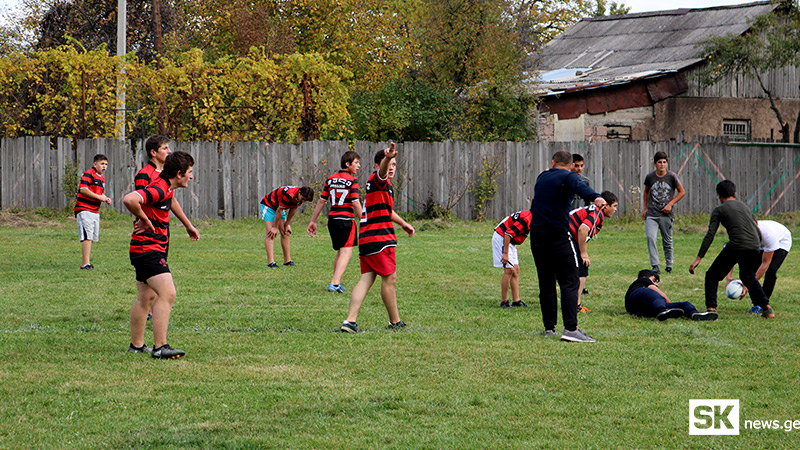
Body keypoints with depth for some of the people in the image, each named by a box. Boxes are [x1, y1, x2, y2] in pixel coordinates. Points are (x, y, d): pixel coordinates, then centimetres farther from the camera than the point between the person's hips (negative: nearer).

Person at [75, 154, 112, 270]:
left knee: (91, 238, 10)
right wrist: (99, 197, -18)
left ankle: (85, 263, 17)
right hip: (84, 209, -9)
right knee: (87, 237, -15)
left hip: (95, 211, 9)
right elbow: (83, 189, -21)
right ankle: (86, 263, -18)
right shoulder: (88, 174, -9)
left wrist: (105, 199, 9)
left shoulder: (102, 178, 20)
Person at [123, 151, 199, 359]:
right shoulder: (158, 190, -20)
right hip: (148, 249, -11)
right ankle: (160, 347, -22)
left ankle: (136, 345, 27)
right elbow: (129, 200, -35)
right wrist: (144, 219, -19)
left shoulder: (165, 189, 12)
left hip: (144, 250, 11)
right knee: (167, 294, -18)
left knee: (146, 299, 17)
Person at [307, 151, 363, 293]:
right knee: (346, 252, -7)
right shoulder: (352, 180, -6)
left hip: (332, 218, 7)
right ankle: (334, 283, -20)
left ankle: (336, 282, 24)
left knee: (339, 252, 20)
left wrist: (313, 221, 16)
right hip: (346, 219, -7)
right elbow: (355, 203, -12)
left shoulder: (330, 179, 11)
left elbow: (321, 201, 12)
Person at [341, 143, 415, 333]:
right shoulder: (377, 180, -8)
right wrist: (387, 157, -56)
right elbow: (382, 171, -34)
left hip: (366, 239, 10)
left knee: (366, 279, 4)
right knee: (389, 279, 1)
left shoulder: (384, 184, 23)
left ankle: (350, 321, -5)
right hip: (379, 239, -10)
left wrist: (403, 223, 52)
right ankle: (395, 322, 11)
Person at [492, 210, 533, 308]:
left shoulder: (529, 218, 9)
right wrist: (505, 253, -29)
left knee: (516, 270, 7)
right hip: (501, 237, -11)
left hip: (509, 241, 11)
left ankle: (516, 301, 7)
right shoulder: (526, 219, -23)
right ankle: (504, 302, -7)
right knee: (509, 270, -12)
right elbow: (508, 233, -28)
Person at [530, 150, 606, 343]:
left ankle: (549, 327, 15)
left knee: (546, 283, 13)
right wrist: (595, 197, -44)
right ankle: (571, 328, -20)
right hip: (558, 235, -6)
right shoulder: (568, 177, -2)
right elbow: (580, 187, -26)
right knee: (569, 282, -8)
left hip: (536, 235, 6)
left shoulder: (542, 177, 19)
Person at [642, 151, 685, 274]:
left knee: (667, 242, 5)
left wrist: (670, 204, -4)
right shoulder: (650, 177, 3)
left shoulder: (671, 176, -3)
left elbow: (682, 192, 5)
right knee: (650, 237, -18)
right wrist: (645, 208, 18)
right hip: (651, 214, 1)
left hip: (667, 214, -1)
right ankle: (655, 266, -16)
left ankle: (669, 266, 23)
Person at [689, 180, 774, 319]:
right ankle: (766, 307, 24)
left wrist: (698, 258, -2)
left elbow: (710, 235, -1)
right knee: (748, 276, 29)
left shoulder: (719, 210, 8)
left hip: (736, 246, -5)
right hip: (754, 246, 5)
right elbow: (759, 233, 25)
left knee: (712, 276, 8)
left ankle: (711, 308, -6)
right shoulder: (745, 207, 25)